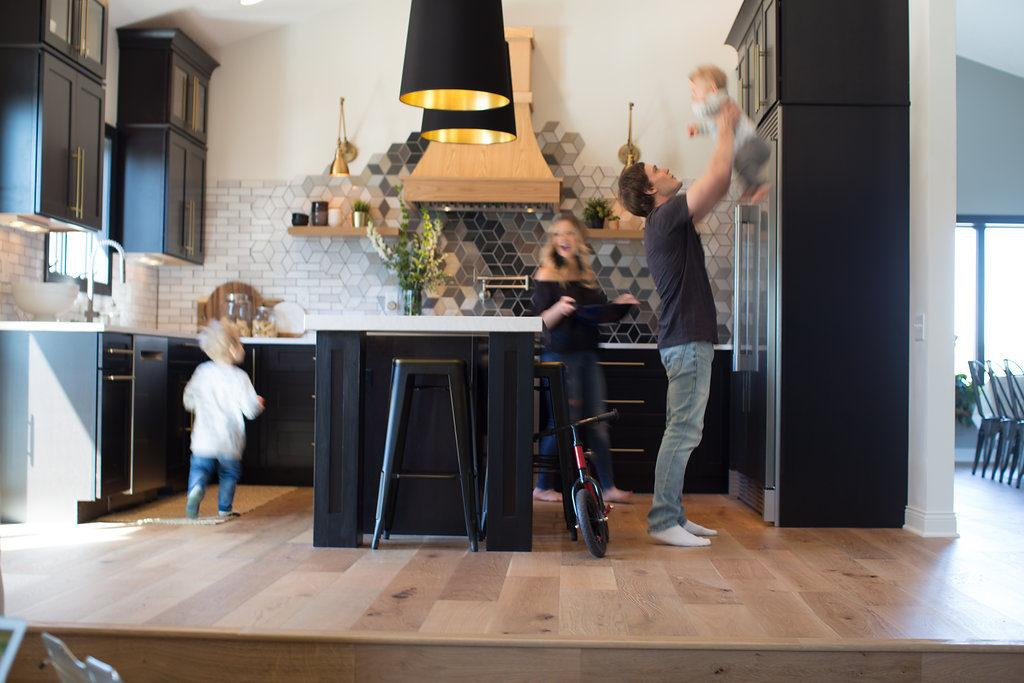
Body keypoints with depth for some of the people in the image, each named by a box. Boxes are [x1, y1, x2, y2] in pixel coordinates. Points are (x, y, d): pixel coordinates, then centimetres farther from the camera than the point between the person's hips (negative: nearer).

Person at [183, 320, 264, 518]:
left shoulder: (202, 372, 2)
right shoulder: (239, 377, -10)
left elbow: (188, 400, 11)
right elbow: (251, 410, -11)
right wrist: (258, 403, 11)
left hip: (204, 437, 2)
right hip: (230, 439, -2)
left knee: (199, 467, 13)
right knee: (230, 472, 16)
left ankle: (196, 488, -17)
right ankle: (224, 509, 18)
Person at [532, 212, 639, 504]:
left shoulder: (587, 275, 12)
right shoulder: (547, 275, -5)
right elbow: (540, 321, -10)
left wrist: (617, 304, 3)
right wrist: (559, 308, -28)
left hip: (587, 354, 6)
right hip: (560, 356, -6)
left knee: (597, 423, 7)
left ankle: (608, 487, 13)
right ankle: (543, 486, 11)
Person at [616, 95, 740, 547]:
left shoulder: (667, 221, 19)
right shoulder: (668, 216, -11)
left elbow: (718, 187, 29)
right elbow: (718, 176, -17)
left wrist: (725, 132, 25)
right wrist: (725, 128, -3)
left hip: (685, 340, 10)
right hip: (688, 340, -10)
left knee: (683, 432, 12)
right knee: (682, 432, -10)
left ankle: (673, 516, 17)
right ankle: (663, 522, -7)